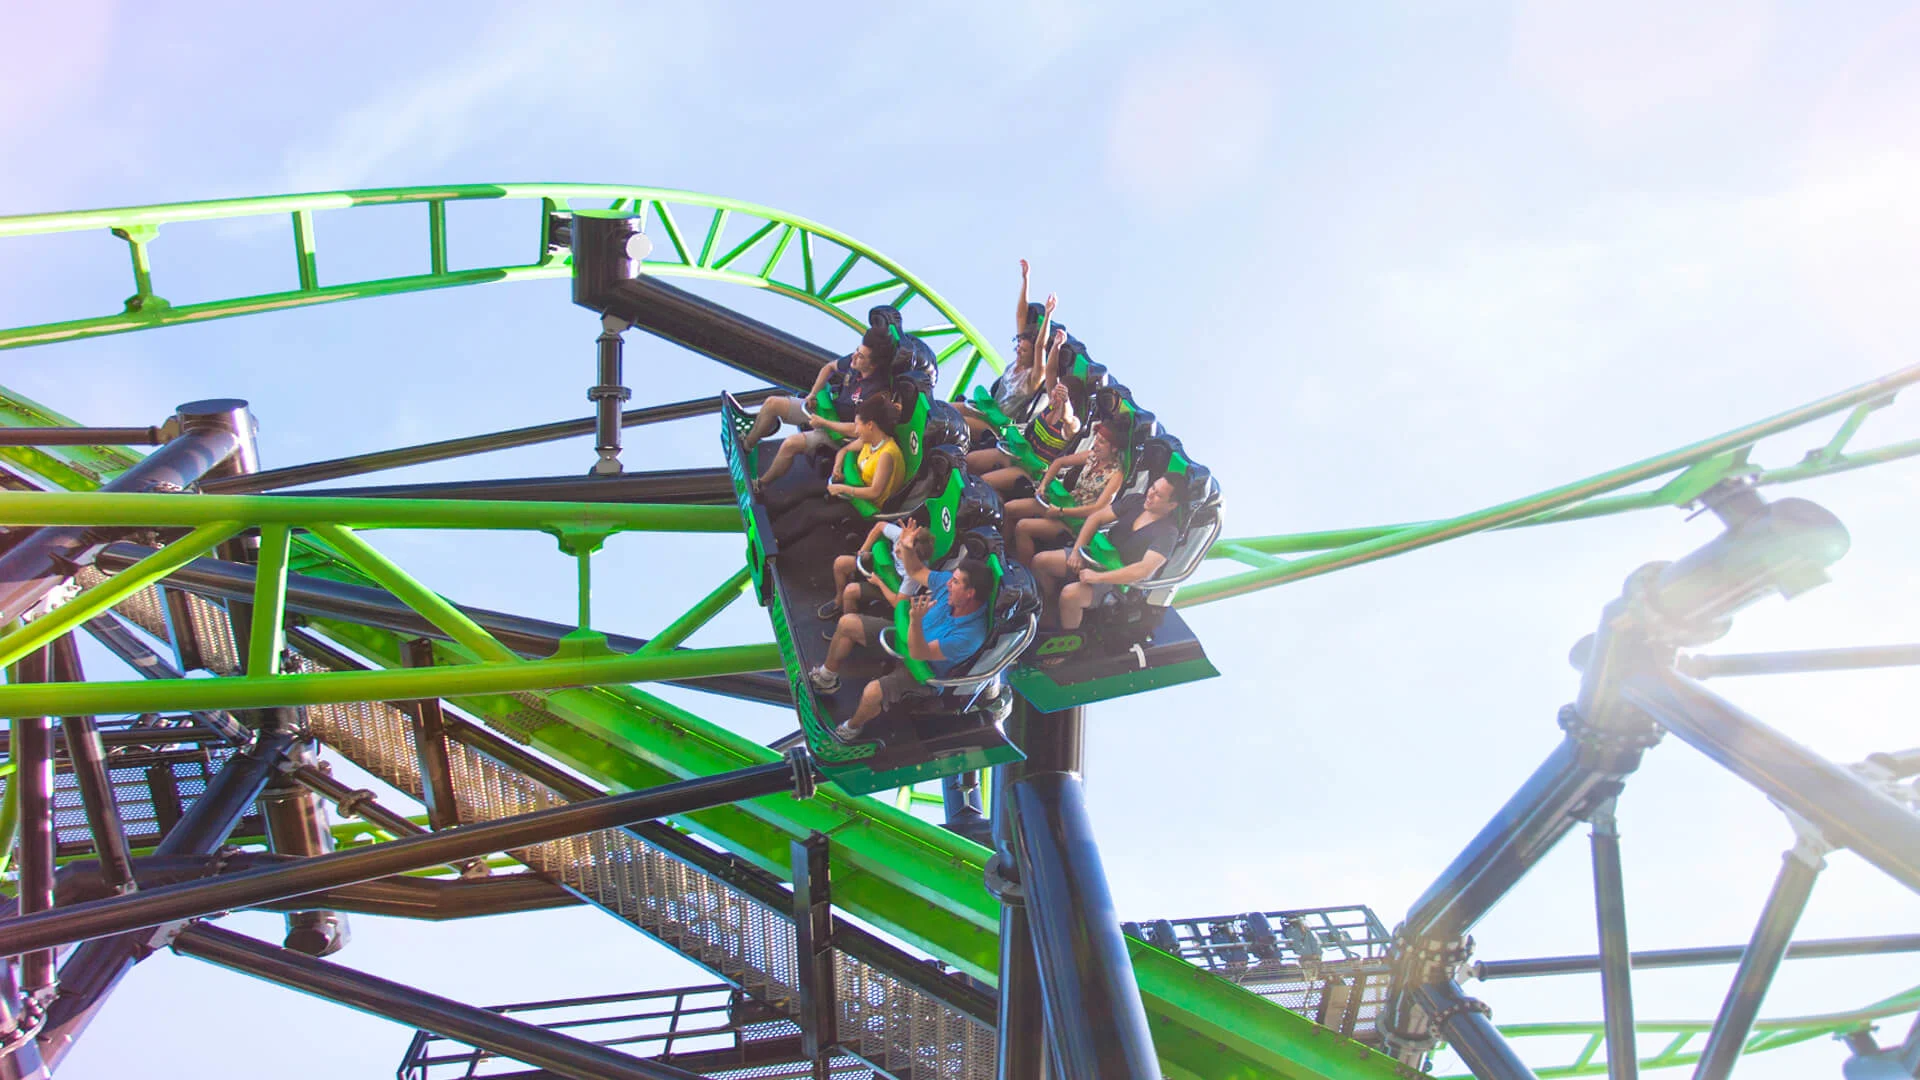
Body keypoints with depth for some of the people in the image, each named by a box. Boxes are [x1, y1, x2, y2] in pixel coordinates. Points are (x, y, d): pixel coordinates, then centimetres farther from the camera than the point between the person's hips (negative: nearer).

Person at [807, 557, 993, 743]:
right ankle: (827, 677, 26)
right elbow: (917, 571, -1)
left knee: (872, 693, -29)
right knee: (847, 623, 2)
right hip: (906, 637, 7)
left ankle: (852, 728, 6)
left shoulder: (971, 634, -37)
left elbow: (918, 653, -35)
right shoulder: (949, 582, -19)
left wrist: (915, 621, -53)